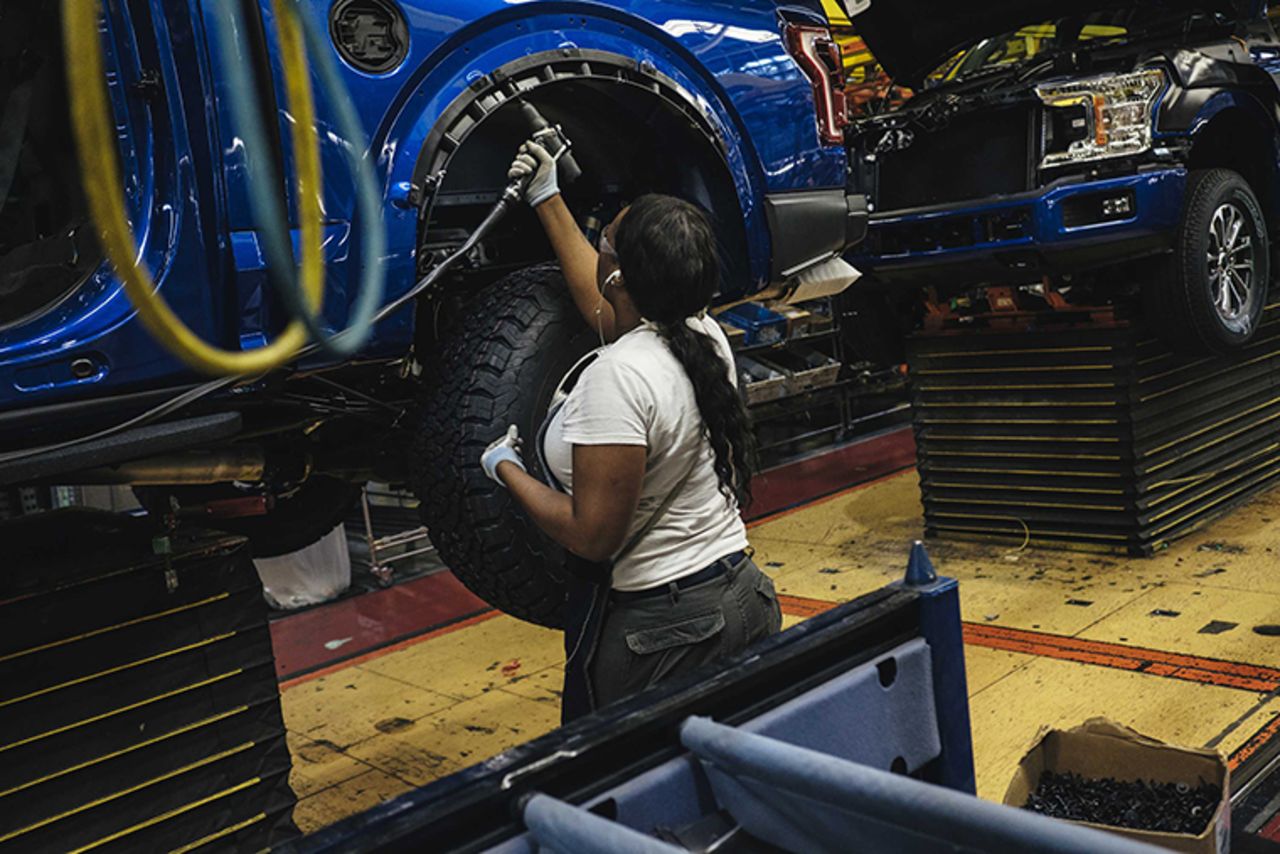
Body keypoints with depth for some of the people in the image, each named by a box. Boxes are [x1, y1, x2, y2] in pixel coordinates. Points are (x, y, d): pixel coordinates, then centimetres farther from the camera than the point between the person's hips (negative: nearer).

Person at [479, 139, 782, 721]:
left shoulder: (618, 377, -24)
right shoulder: (706, 337, 1)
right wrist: (547, 200, 27)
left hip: (660, 630, -8)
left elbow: (592, 536, -21)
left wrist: (506, 469, -6)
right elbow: (603, 303, 21)